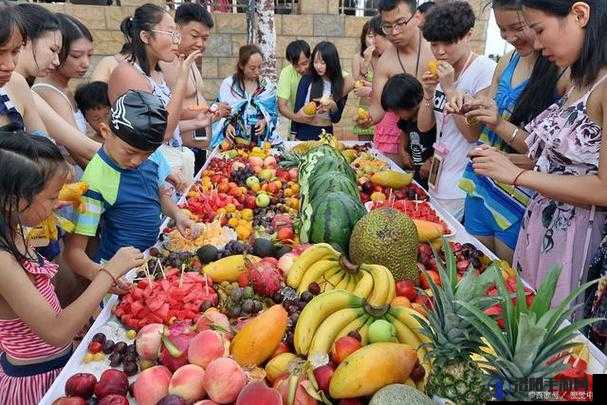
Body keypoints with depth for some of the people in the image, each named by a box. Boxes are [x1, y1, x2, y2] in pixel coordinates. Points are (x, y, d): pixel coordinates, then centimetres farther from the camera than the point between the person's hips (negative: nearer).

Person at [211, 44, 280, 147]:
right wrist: (227, 124, -16)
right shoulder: (228, 84, 3)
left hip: (261, 139, 2)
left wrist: (265, 121, -9)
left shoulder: (267, 86, 9)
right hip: (233, 139, -2)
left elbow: (273, 113, 12)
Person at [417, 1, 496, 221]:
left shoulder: (486, 69, -14)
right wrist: (428, 92, -9)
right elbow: (424, 126, 7)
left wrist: (450, 88, -20)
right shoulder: (443, 71, 7)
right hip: (437, 179, 7)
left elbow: (473, 134, -19)